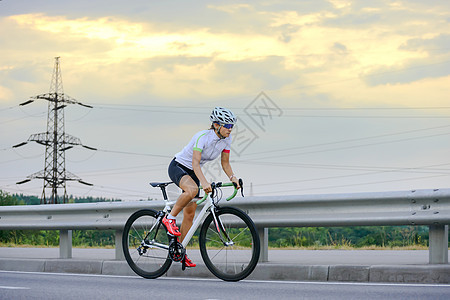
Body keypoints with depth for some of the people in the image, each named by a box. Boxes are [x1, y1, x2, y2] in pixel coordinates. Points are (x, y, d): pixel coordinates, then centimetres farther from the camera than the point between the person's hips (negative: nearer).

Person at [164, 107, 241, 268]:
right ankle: (169, 218, -20)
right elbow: (195, 162, -36)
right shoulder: (202, 137, -29)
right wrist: (204, 182, -50)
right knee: (192, 190, -39)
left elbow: (225, 163, 1)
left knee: (190, 213, 2)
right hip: (177, 167, -7)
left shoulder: (226, 139, -8)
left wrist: (233, 177, -17)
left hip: (192, 173, 7)